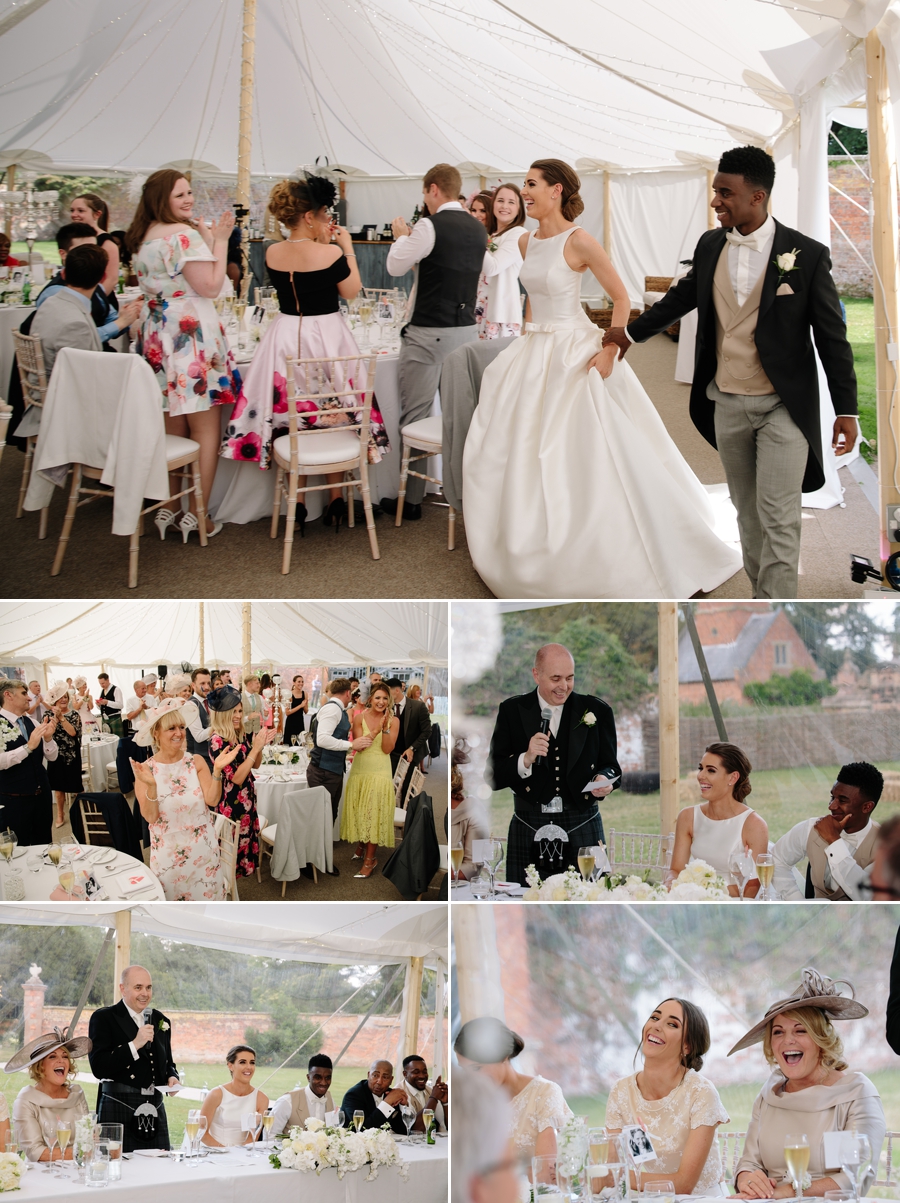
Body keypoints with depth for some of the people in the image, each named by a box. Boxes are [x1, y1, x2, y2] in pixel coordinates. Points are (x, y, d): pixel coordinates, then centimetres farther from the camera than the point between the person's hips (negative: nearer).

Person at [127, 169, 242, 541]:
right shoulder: (184, 234, -14)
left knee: (171, 430, 14)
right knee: (206, 429, -1)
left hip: (155, 335, 8)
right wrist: (220, 241, -9)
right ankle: (197, 515, -1)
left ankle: (167, 510, 17)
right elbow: (210, 286, -17)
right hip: (191, 337, -8)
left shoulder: (143, 237, 12)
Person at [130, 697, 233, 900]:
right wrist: (151, 785, -31)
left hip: (202, 847, 1)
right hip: (168, 852, -1)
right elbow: (150, 817, -15)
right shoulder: (145, 770, -7)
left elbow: (212, 800, -12)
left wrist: (217, 770, -26)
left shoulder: (196, 762, -3)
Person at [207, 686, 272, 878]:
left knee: (245, 839, 18)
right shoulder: (217, 740, -21)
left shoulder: (241, 735, 3)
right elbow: (236, 778, -24)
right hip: (230, 802, -8)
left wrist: (260, 745, -4)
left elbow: (255, 765, 15)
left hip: (247, 798, 8)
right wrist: (256, 748, -24)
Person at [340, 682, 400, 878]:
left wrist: (385, 727, -21)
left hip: (379, 771, -2)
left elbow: (387, 749, -9)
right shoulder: (360, 718, -2)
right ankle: (360, 845, 32)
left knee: (375, 812, -4)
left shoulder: (393, 721, -3)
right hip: (360, 768, 2)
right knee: (358, 809, 8)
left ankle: (371, 858, 1)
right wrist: (376, 730, -22)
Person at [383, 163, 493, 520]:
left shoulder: (430, 226, -15)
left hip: (428, 333, -7)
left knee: (415, 415, 0)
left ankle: (411, 498, 3)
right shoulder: (477, 229, 7)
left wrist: (402, 236, 13)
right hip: (467, 328, 7)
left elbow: (395, 266, -5)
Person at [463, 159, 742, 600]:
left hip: (574, 356, -8)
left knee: (588, 458, -6)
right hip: (534, 352, 8)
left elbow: (621, 299, -11)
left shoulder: (579, 241, -14)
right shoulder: (526, 242, 6)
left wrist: (609, 352, -18)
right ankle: (526, 545, 23)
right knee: (520, 452, 9)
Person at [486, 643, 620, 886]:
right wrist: (526, 759, -16)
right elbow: (493, 776, 1)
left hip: (582, 831, 0)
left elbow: (610, 766, 9)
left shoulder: (596, 711, 7)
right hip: (528, 835, 0)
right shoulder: (512, 711, 5)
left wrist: (604, 779, -14)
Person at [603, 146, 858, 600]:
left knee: (778, 519, -7)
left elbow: (832, 336, -7)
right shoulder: (710, 245, 3)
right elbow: (681, 297, 22)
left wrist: (846, 410, -7)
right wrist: (631, 332, 31)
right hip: (727, 403, 5)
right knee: (747, 511, 13)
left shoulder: (806, 255, -11)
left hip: (783, 407, -5)